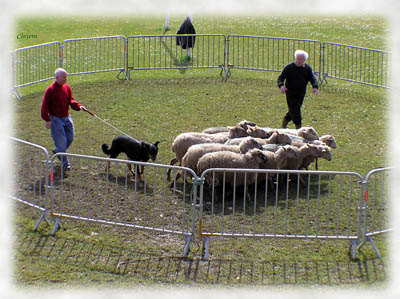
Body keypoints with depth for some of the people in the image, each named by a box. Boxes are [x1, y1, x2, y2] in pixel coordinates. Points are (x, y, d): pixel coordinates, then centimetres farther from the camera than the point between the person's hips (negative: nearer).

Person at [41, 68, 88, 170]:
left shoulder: (67, 87, 4)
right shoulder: (50, 90, -15)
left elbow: (71, 101, 10)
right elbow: (45, 106, -13)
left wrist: (79, 106, -10)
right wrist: (47, 120, -16)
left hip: (67, 117, 6)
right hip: (56, 119, -6)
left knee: (70, 139, 11)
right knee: (61, 141, -5)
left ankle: (57, 151, 37)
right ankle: (64, 163, 6)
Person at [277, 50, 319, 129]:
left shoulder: (307, 68, 3)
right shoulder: (289, 67, -8)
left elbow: (312, 79, 0)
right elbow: (281, 77, -7)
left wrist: (315, 87, -21)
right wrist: (281, 85, -28)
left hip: (301, 93, 4)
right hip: (290, 92, -4)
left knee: (294, 109, 12)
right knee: (295, 109, -9)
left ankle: (284, 121, 35)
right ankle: (298, 126, -2)